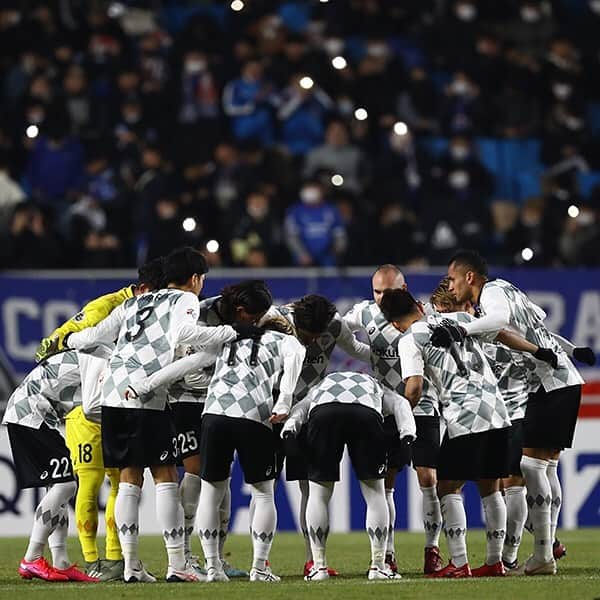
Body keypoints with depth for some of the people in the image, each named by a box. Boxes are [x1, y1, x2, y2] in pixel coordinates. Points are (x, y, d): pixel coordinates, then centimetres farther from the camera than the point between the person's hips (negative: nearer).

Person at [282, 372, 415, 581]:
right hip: (366, 414, 0)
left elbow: (300, 408, 23)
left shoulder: (317, 389, 45)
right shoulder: (377, 389, 44)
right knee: (374, 492, 14)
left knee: (319, 492, 15)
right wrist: (407, 432, 5)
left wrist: (289, 427, 5)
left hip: (323, 413, 0)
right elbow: (399, 404, 21)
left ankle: (319, 566, 15)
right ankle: (378, 566, 13)